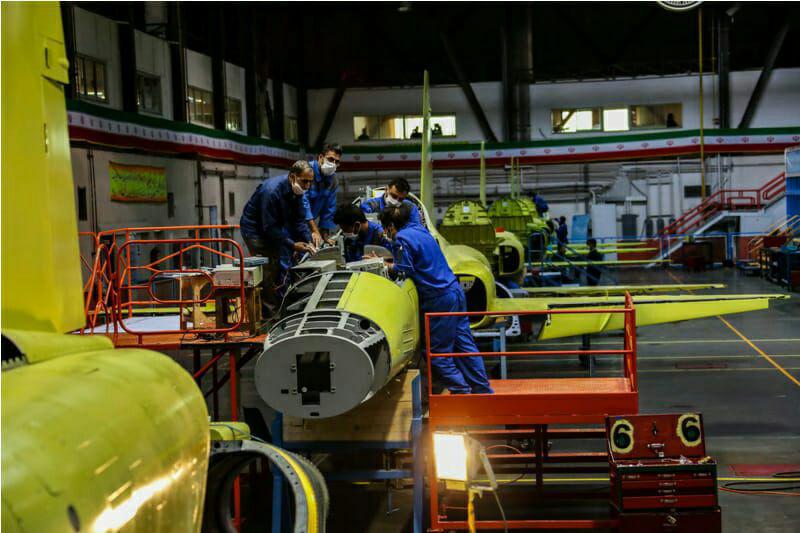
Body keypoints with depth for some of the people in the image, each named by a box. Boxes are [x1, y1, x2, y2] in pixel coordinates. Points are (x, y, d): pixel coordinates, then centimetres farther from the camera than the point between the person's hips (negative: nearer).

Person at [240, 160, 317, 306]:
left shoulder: (296, 190, -7)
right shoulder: (271, 191, -32)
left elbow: (299, 220, -1)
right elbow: (270, 228, -30)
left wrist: (308, 242, -15)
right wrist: (292, 245, -30)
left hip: (274, 227, 8)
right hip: (255, 229, -8)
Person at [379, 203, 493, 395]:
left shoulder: (402, 239, -12)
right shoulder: (419, 230, 15)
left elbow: (404, 271, -14)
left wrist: (385, 265, 2)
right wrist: (385, 262, 21)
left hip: (439, 298, -9)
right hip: (455, 291, 9)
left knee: (438, 352, 2)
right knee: (464, 343, 12)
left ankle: (461, 391, 5)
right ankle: (483, 390, 16)